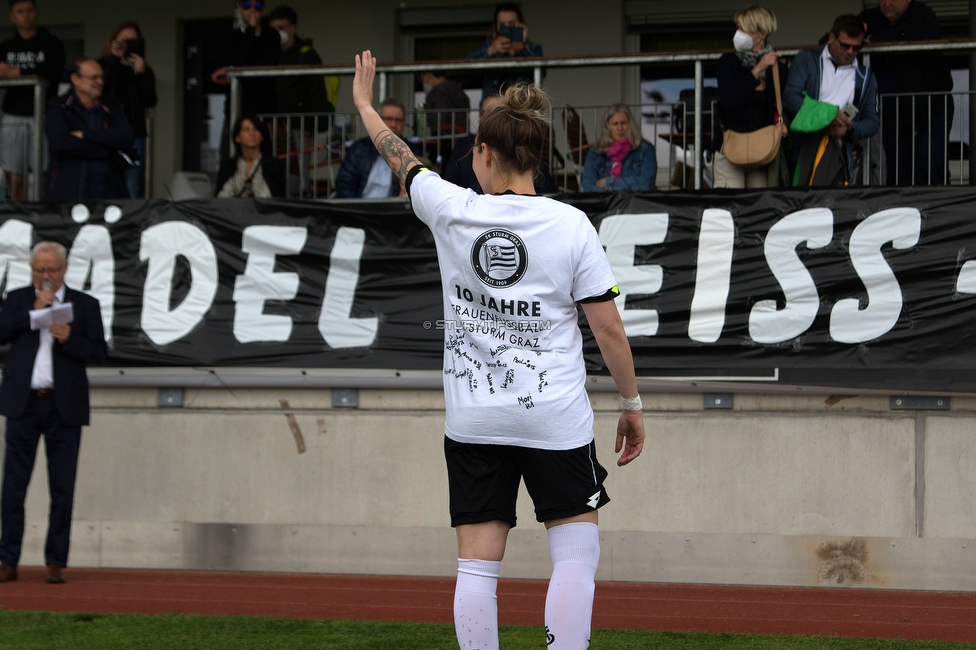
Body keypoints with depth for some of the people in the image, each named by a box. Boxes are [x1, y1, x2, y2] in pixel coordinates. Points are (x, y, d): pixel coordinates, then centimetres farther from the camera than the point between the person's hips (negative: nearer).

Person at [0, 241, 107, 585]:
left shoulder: (85, 304, 7)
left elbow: (99, 352, 1)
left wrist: (70, 339, -16)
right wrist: (33, 310, -11)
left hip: (64, 407, -1)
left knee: (62, 488, 0)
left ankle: (56, 563, 6)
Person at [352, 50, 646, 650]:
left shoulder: (452, 211, -4)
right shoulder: (572, 226, -7)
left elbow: (402, 158, 16)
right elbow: (609, 329, -6)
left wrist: (364, 103, 33)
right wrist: (633, 404, 6)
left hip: (472, 421, 2)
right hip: (557, 420, -2)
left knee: (477, 566, 4)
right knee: (576, 555, 4)